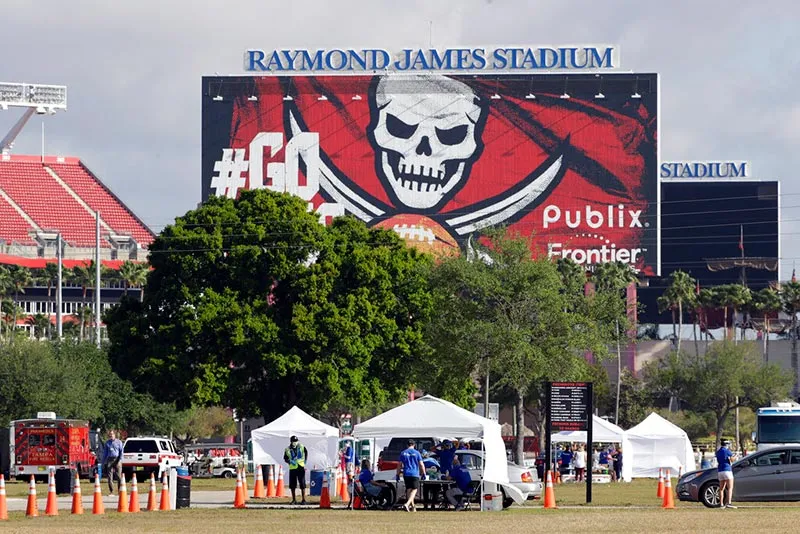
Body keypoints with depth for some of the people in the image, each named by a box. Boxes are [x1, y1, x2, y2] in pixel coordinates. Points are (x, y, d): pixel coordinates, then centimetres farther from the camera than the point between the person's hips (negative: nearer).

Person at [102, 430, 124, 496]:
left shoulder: (118, 442, 6)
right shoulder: (107, 443, 14)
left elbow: (121, 452, 2)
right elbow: (105, 453, 18)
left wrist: (120, 460, -11)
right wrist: (103, 462, 13)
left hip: (117, 459, -2)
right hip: (109, 460, 2)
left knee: (119, 476, -5)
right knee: (110, 477, -1)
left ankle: (120, 491, 1)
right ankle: (111, 492, 3)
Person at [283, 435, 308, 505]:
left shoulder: (302, 447, 2)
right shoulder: (288, 449, -1)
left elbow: (306, 452, 21)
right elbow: (285, 458, 6)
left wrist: (305, 461, 16)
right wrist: (290, 461, -13)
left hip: (301, 468, -1)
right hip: (292, 468, 1)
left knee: (302, 484, -2)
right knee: (292, 485, 5)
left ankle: (303, 499, 3)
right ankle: (294, 500, 16)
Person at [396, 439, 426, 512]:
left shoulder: (403, 453, 5)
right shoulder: (416, 453, -2)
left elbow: (399, 465, 5)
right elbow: (421, 464, -3)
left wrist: (398, 475, 10)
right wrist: (423, 474, 5)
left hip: (406, 474, 3)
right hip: (415, 474, -3)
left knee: (409, 490, 12)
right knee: (414, 490, -2)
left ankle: (412, 507, 17)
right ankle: (407, 504, -23)